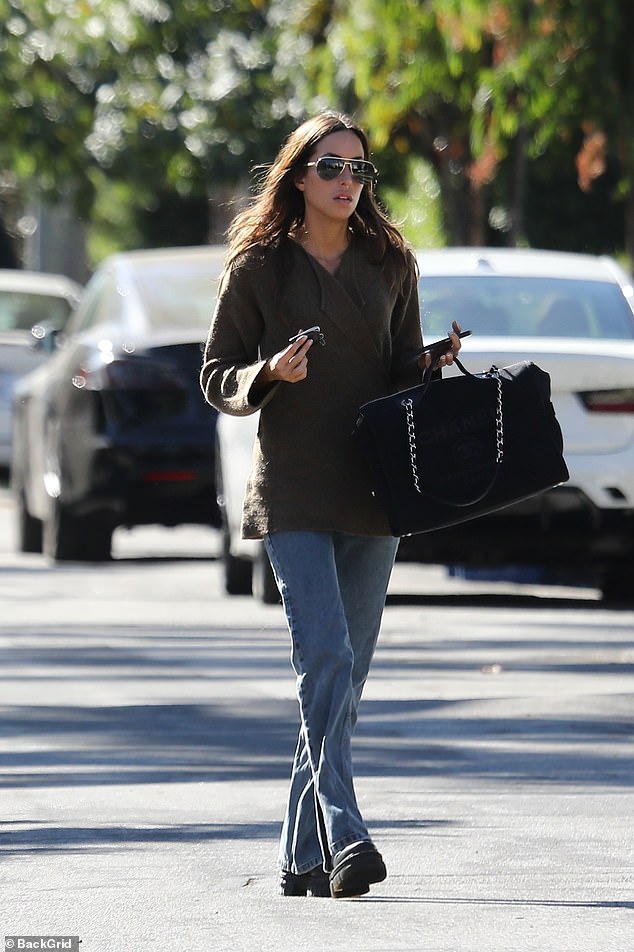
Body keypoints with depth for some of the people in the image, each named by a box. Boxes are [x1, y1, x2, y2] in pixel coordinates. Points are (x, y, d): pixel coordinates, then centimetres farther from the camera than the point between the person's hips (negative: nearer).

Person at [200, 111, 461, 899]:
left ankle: (303, 856, 11)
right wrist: (270, 374, -15)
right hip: (294, 489, -4)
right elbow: (217, 377, 4)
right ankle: (344, 840, -25)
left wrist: (436, 365, -4)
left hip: (372, 485, 4)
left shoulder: (390, 263, 10)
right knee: (325, 656, -18)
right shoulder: (258, 265, 2)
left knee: (346, 672, 4)